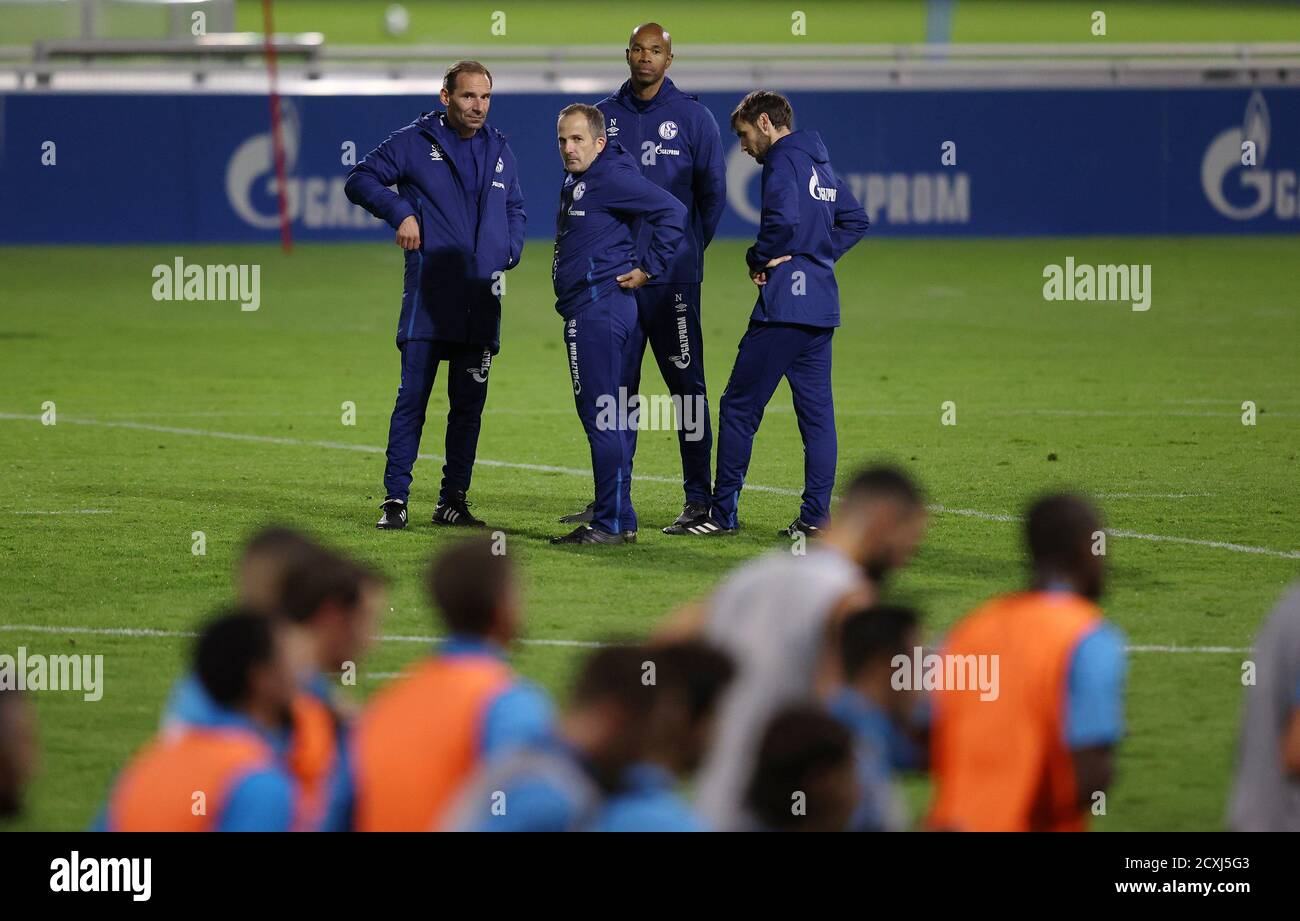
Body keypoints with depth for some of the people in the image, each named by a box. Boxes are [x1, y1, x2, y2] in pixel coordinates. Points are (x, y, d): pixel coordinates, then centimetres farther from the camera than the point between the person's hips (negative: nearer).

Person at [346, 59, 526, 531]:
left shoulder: (499, 150, 15)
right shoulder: (414, 142, 1)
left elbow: (514, 207, 26)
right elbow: (360, 178, 1)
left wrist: (510, 250, 8)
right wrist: (400, 211, -13)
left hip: (482, 298, 5)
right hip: (428, 295, -5)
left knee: (469, 404, 7)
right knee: (412, 396, -8)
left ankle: (453, 501, 13)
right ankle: (395, 499, -5)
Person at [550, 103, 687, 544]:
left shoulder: (611, 176, -13)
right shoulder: (575, 181, 17)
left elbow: (672, 212, -19)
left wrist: (648, 268, -14)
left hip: (600, 309, -11)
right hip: (585, 309, 11)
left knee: (602, 416, -10)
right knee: (602, 414, 13)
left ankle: (613, 523, -10)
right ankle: (615, 518, 18)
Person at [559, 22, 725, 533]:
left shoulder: (693, 117, 2)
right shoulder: (603, 117, 10)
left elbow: (712, 193, 5)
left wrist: (687, 250, 5)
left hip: (673, 278, -3)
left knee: (686, 384, -3)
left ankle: (699, 497, 0)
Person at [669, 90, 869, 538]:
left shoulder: (783, 159, -9)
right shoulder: (821, 164, 18)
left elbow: (784, 218, -24)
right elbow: (855, 220, 25)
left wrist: (758, 258, -9)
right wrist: (818, 254, 15)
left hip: (784, 304, -9)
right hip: (821, 304, 9)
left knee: (739, 408, -3)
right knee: (816, 410, 7)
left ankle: (723, 514, -2)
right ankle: (816, 515, 5)